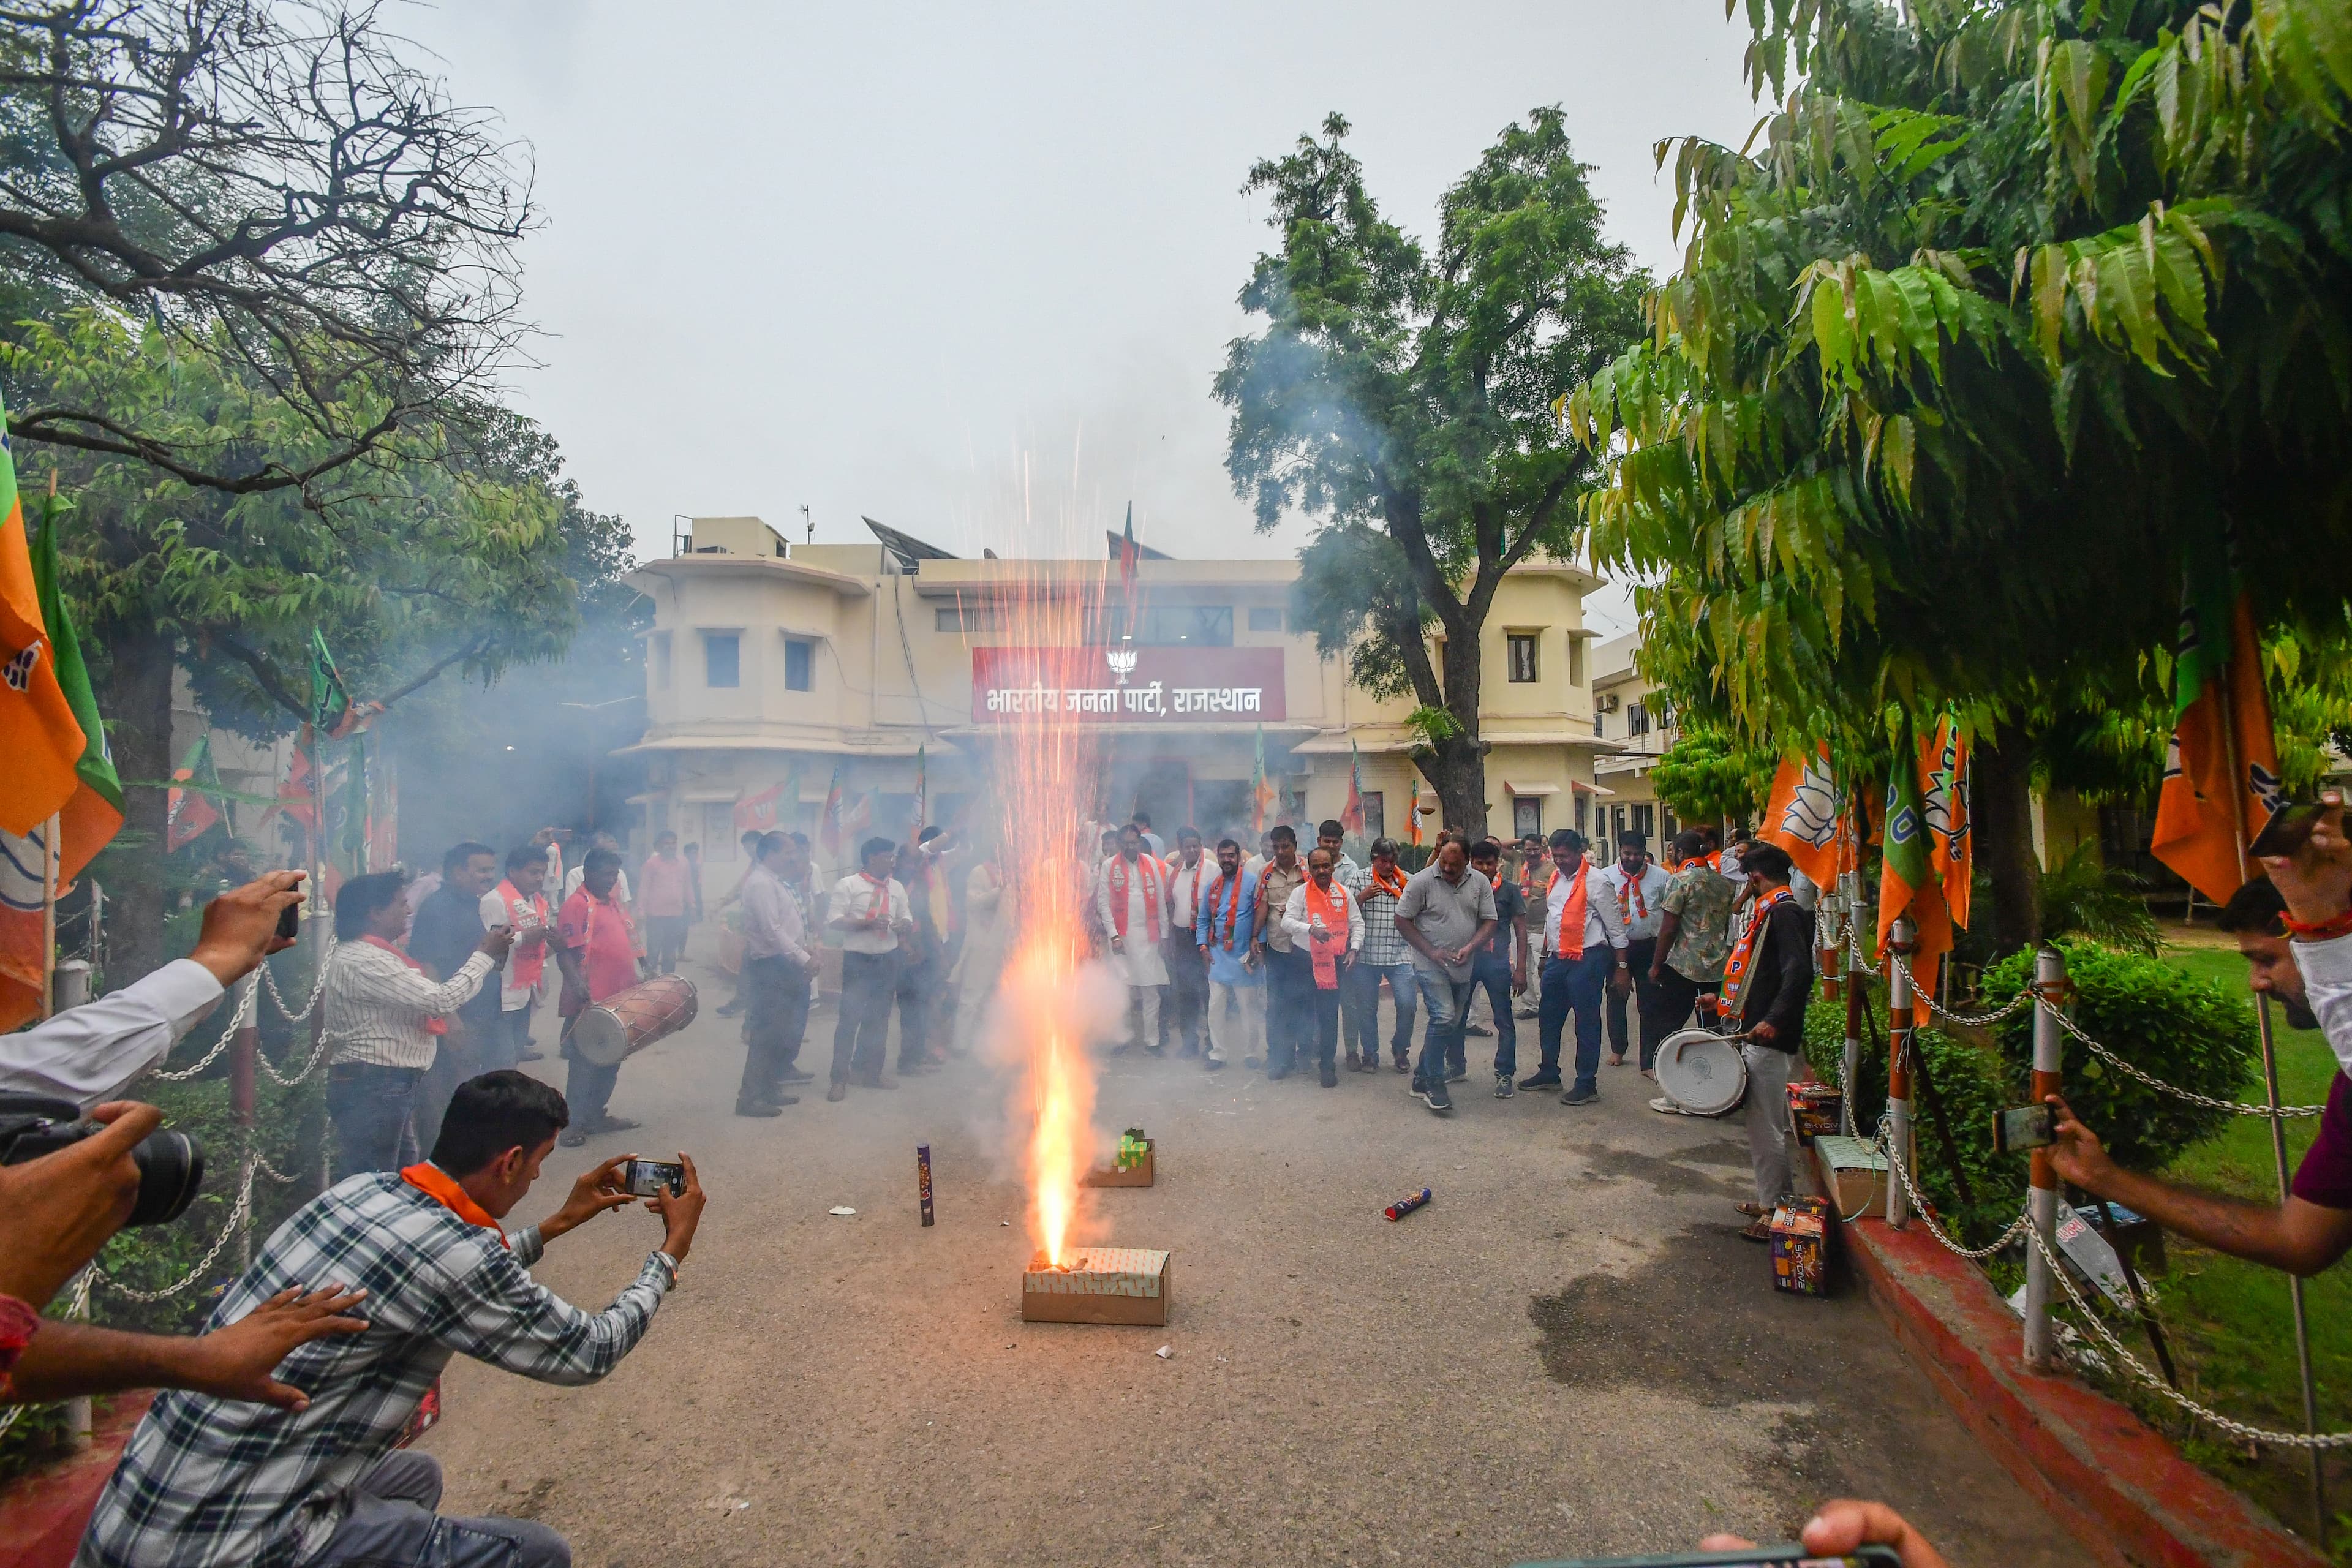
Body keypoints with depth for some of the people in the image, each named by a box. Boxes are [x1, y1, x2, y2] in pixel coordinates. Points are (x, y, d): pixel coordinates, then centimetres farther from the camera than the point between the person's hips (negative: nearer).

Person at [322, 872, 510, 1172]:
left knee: (396, 1178, 19)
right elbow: (443, 1000, -24)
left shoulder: (359, 953, 14)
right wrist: (485, 956, -12)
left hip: (386, 1083, 11)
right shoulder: (365, 962, -20)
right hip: (373, 1087, -11)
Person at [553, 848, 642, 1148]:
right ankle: (574, 1124, 9)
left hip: (617, 1000, 8)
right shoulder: (577, 904, -13)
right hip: (589, 1003, -8)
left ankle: (596, 1115, 27)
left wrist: (636, 980, 18)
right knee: (585, 1063, -1)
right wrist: (578, 985, -32)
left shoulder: (613, 902, 12)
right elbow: (565, 952, -19)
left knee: (611, 1061, 16)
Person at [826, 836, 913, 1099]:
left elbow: (908, 921, 16)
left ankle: (872, 1072, 29)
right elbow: (833, 923, -13)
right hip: (858, 960, -6)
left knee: (879, 1019, 15)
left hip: (888, 960, 6)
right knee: (850, 1019, -4)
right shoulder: (847, 885, -6)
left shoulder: (897, 889, 11)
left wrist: (904, 926, -8)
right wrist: (868, 923, -22)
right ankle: (839, 1079, 7)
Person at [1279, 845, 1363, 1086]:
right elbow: (1287, 921, -14)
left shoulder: (1343, 893, 4)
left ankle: (1327, 1064, 11)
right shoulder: (1300, 892, -4)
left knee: (1329, 1013, 1)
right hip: (1304, 958, -1)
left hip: (1334, 960, 1)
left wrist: (1354, 949, -6)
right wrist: (1311, 929, -30)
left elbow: (1357, 924, 7)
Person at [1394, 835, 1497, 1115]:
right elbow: (1402, 920, -7)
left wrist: (1469, 948, -13)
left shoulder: (1480, 883, 2)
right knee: (1444, 1018, -17)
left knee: (1454, 1025, 10)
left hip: (1463, 967, 5)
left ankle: (1422, 1078, 25)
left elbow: (1489, 921, 4)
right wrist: (1431, 952, -13)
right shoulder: (1422, 881, -10)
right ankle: (1434, 1084, -5)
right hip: (1431, 965, -5)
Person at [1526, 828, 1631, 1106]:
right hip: (1557, 958, 8)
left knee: (1587, 1023, 2)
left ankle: (1587, 1085, 13)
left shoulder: (1595, 882, -12)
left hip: (1586, 960, -8)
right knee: (1549, 1019, 17)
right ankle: (1549, 1073, 33)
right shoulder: (1555, 878, 11)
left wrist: (1621, 967, -10)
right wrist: (1546, 955, 23)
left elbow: (1615, 928, -9)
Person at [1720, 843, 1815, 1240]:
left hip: (1769, 1040, -11)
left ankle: (1775, 1213, 7)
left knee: (1767, 1128, -2)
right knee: (1768, 1124, 18)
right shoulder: (1773, 910, 15)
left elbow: (1800, 971, -28)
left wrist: (1773, 1020, -33)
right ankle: (1771, 1200, 28)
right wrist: (1730, 1001, 30)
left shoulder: (1783, 912, -16)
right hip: (1760, 1035, 11)